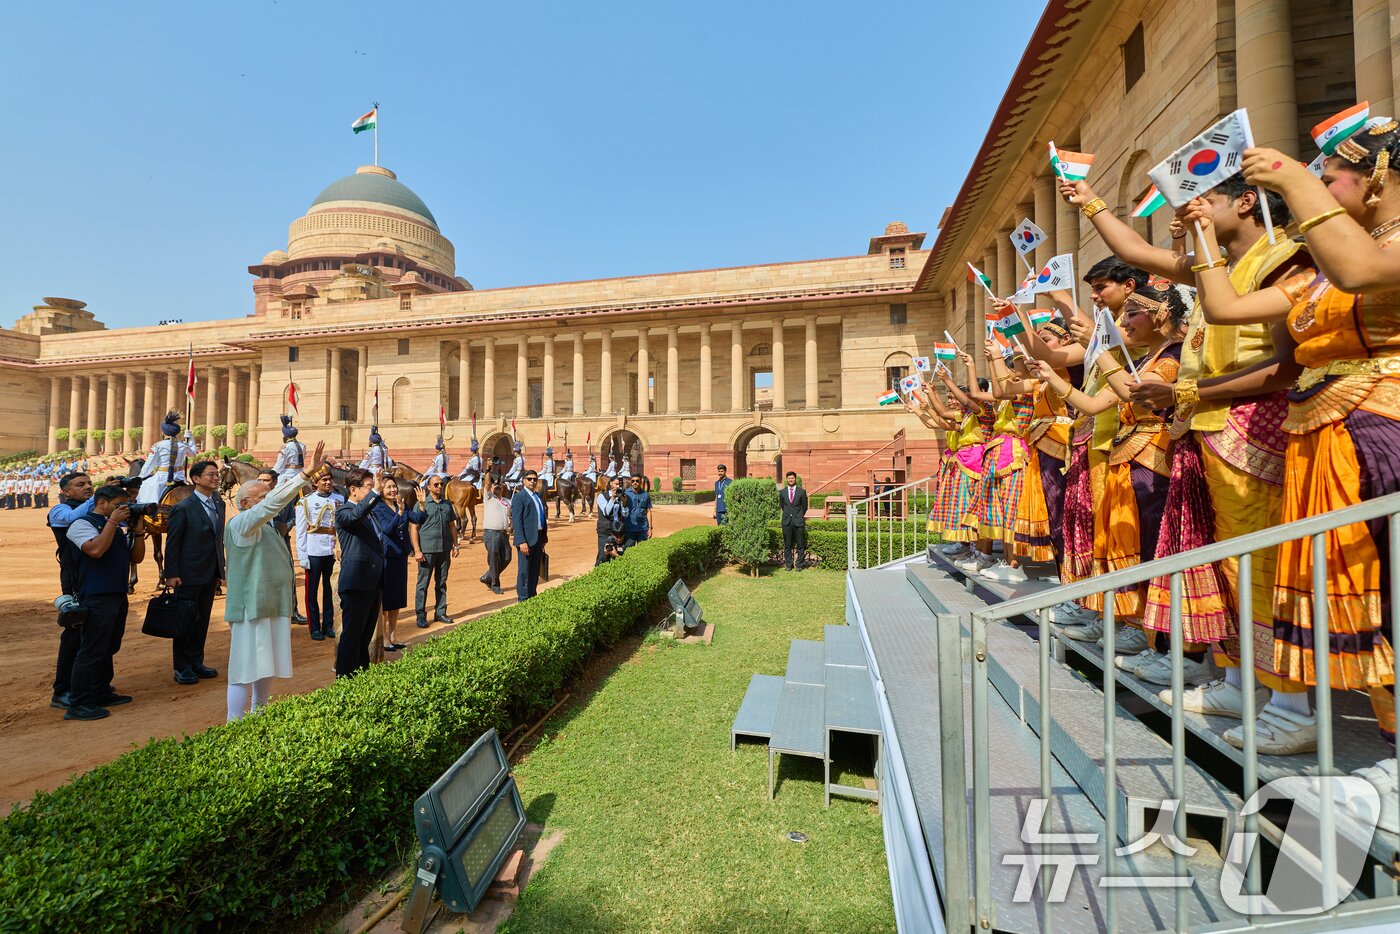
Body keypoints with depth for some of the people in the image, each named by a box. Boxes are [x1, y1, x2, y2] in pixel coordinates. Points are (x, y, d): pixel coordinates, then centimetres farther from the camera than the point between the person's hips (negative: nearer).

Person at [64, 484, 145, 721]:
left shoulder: (117, 528, 16)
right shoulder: (82, 523, -6)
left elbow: (136, 557, 15)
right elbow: (96, 550, -24)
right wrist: (113, 521, -17)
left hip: (118, 595, 8)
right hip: (96, 597, -8)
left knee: (108, 649, 16)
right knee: (91, 651, -6)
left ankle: (101, 693, 27)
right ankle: (77, 704, 2)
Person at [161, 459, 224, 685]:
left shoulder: (219, 503, 8)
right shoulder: (184, 508, -11)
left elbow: (219, 538, 9)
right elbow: (172, 543, -10)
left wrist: (221, 569, 8)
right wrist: (171, 574, -13)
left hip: (210, 574, 6)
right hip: (189, 574, -6)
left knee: (203, 620, 14)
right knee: (186, 620, 5)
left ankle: (196, 662, 26)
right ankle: (182, 667, 17)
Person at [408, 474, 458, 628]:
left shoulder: (448, 504, 10)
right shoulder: (422, 504, -4)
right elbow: (413, 528, -6)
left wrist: (455, 546, 11)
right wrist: (417, 550, -12)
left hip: (444, 549, 4)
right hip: (427, 550, -4)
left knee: (441, 583, 11)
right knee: (423, 584, 2)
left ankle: (440, 612, 20)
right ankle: (421, 616, 10)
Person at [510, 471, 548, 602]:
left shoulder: (538, 497, 15)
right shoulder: (519, 497, -9)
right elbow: (517, 521, -15)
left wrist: (544, 537, 14)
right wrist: (522, 542, -22)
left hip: (539, 538, 8)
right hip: (527, 538, -8)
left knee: (535, 571, 13)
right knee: (524, 571, 0)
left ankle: (532, 597, 23)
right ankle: (522, 600, 8)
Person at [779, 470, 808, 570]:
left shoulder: (802, 492, 0)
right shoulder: (782, 492, 6)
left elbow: (804, 506, 9)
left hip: (798, 521, -2)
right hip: (787, 522, 2)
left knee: (800, 545, 2)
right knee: (787, 545, 6)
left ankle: (799, 565, 12)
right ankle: (788, 564, 15)